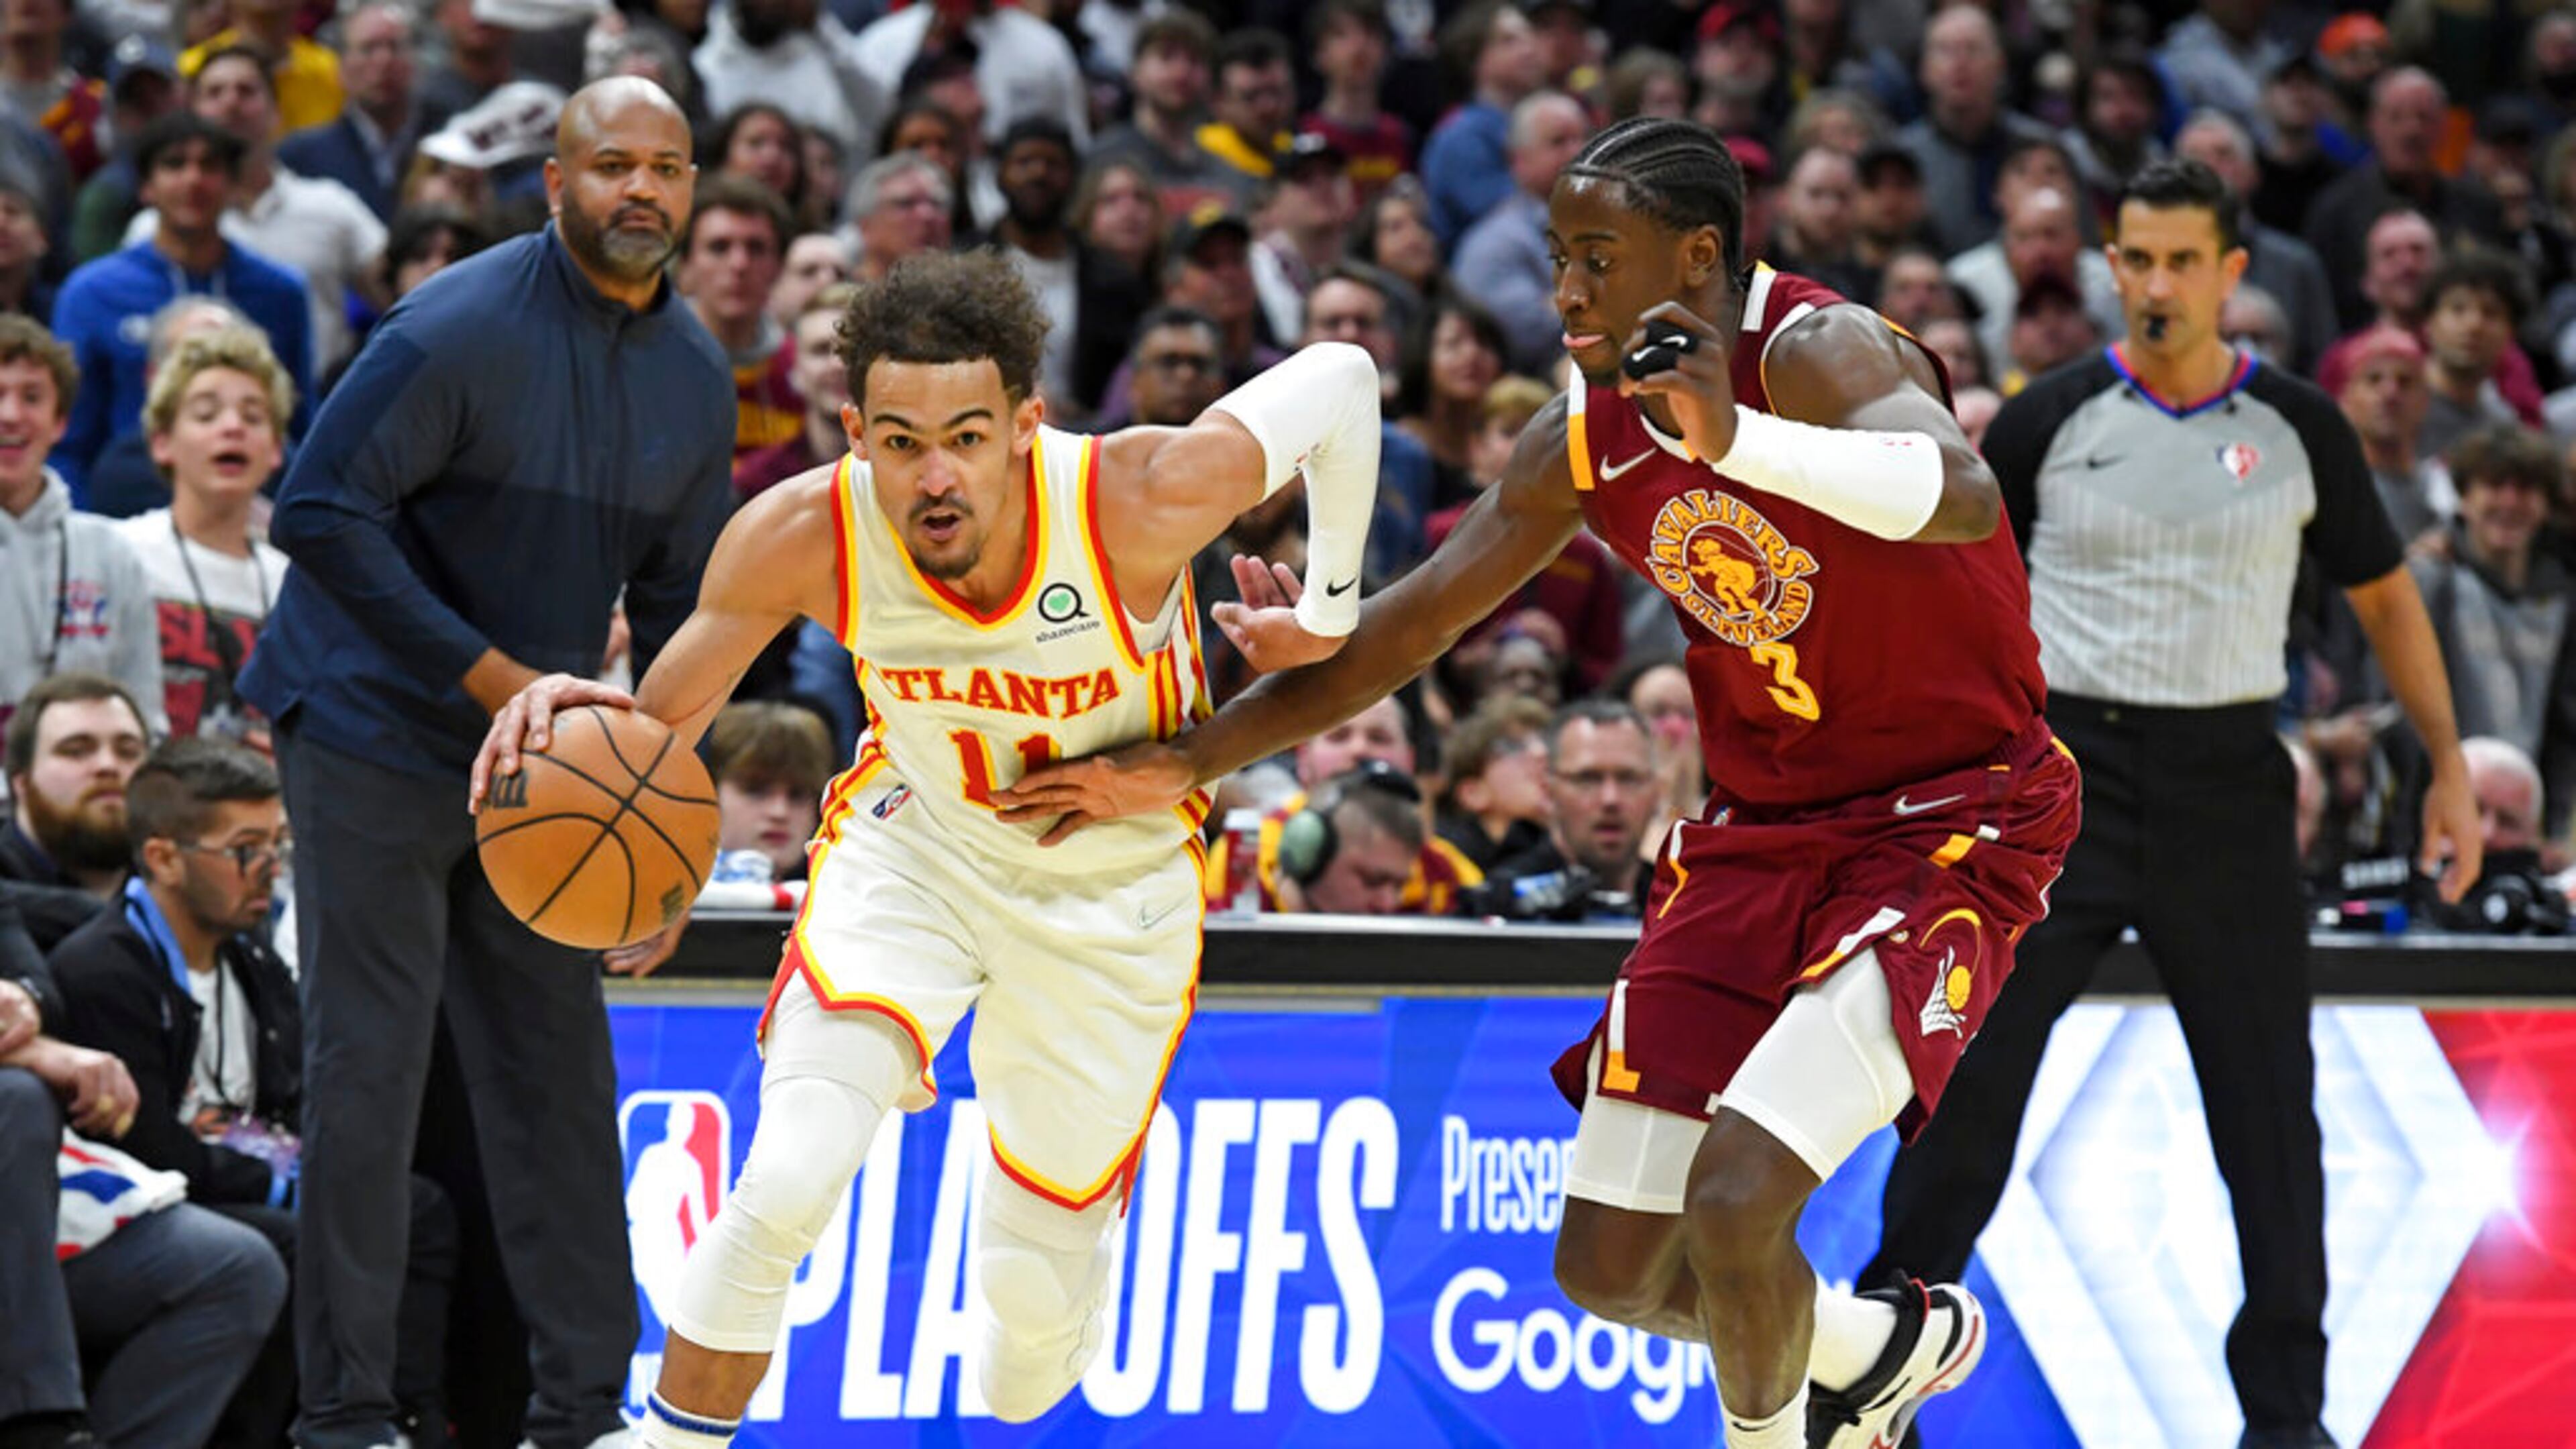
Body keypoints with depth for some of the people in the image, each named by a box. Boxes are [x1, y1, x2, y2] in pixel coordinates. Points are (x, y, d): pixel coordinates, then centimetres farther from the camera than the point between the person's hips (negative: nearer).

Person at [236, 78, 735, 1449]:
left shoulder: (697, 378, 4)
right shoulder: (461, 331, -18)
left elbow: (679, 610, 12)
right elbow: (316, 512, -20)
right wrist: (485, 670, -24)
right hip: (373, 733, -6)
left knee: (559, 1072, 6)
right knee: (370, 1065, -7)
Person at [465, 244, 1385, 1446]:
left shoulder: (1142, 500, -33)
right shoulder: (804, 538, -28)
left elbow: (1339, 380, -16)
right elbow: (659, 731, -15)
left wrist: (1332, 612, -4)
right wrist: (574, 720, -39)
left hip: (1112, 895, 0)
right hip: (913, 848, 0)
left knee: (1038, 1287, 10)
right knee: (784, 1187, -25)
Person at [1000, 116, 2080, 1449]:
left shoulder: (1817, 353, -22)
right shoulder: (1584, 441, 0)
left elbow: (1964, 497, -43)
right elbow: (1405, 629, 9)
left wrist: (1739, 440, -59)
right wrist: (1189, 764, 6)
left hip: (1947, 825, -8)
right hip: (1762, 825, 8)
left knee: (1735, 1201, -25)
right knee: (1609, 1267, 6)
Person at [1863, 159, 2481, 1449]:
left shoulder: (2298, 428, 3)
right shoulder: (2049, 421, 0)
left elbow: (2384, 595, 13)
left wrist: (2450, 763, 8)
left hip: (2225, 784, 1)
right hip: (2065, 765, -1)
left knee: (2269, 1098, -1)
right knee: (1972, 1067, -4)